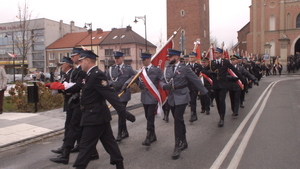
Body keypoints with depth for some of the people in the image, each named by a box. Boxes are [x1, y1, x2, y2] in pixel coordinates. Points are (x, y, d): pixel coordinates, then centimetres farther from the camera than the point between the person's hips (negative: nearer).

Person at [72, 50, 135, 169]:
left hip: (95, 117, -10)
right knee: (109, 141, 15)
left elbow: (110, 95, -27)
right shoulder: (91, 74, 10)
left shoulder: (97, 75, -21)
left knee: (86, 145, 0)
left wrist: (124, 112, -30)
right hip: (100, 115, 10)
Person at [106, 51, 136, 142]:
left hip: (124, 93, -4)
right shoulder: (111, 68, 10)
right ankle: (125, 132, 27)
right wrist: (112, 83, -12)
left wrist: (127, 83, -18)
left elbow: (134, 76, -6)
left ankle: (120, 134, 2)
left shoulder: (128, 67, 1)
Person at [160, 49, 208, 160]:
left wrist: (204, 92, 2)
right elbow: (162, 81, 8)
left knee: (178, 119, -14)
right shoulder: (167, 69, 8)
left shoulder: (184, 68, -7)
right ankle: (183, 142, 29)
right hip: (171, 98, 5)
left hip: (181, 98, -5)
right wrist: (165, 86, -16)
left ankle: (177, 146, -5)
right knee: (178, 120, 14)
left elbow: (196, 80, -2)